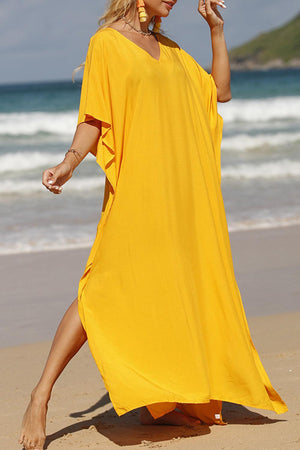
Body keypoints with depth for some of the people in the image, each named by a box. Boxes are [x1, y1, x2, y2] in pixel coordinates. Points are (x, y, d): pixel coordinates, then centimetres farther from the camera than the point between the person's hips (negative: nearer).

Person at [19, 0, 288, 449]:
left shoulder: (170, 49, 18)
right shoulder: (106, 43, -1)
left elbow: (220, 91, 21)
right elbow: (94, 120, -7)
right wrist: (69, 162, -23)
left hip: (184, 193, 7)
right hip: (135, 190, -7)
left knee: (177, 291, 4)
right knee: (107, 290, -13)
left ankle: (157, 403, 12)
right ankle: (41, 396, -8)